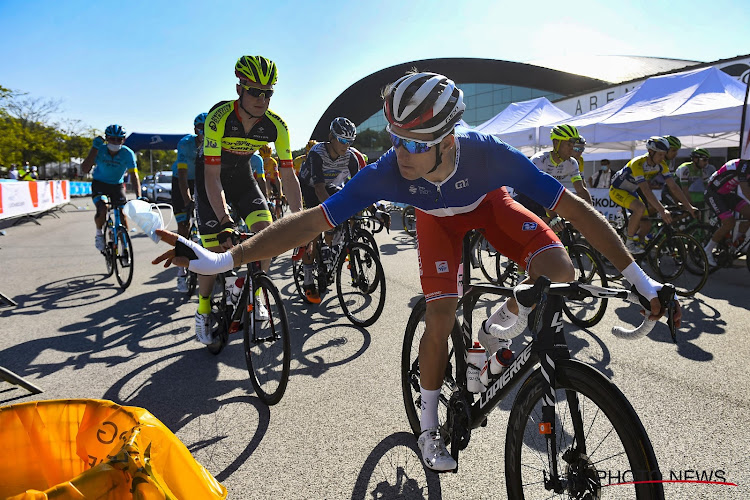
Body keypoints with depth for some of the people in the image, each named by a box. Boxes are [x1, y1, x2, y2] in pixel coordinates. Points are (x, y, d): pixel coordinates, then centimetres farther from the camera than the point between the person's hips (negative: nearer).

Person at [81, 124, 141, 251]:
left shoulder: (128, 153, -18)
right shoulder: (100, 150, -17)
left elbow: (134, 175, -22)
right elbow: (85, 169, -25)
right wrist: (95, 148, -29)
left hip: (117, 185, 1)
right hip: (99, 184, -1)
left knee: (123, 214, -11)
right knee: (102, 211, -25)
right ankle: (99, 232, 7)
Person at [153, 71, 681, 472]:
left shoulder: (488, 152, -40)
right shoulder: (388, 172, -38)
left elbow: (576, 208, -34)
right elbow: (311, 221, -35)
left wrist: (644, 281, -32)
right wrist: (219, 260, -38)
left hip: (488, 201, 1)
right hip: (437, 217, 0)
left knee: (558, 272, -24)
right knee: (441, 317, -13)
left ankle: (498, 324, 8)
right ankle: (429, 427, 11)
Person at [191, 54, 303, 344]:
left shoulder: (276, 125, -22)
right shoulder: (219, 118, -31)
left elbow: (288, 175, -19)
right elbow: (212, 175, -35)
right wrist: (225, 221, -45)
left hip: (242, 176, 3)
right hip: (211, 177, -3)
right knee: (216, 249, -8)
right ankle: (203, 312, 15)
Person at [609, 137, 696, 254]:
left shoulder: (661, 165, -10)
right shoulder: (638, 163, -31)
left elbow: (674, 187, -11)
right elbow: (645, 190, -39)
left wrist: (689, 207, -19)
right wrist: (662, 210, -46)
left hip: (631, 191, 8)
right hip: (617, 190, -8)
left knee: (647, 225, -1)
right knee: (640, 208, -34)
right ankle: (629, 243, -19)